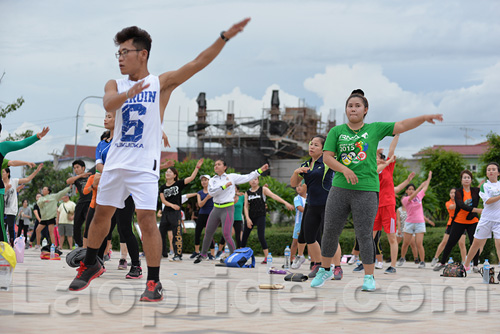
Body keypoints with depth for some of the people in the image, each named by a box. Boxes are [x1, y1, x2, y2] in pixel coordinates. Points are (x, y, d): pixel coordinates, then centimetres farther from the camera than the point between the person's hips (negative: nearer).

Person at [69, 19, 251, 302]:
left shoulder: (162, 83, -1)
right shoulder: (115, 85, 7)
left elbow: (199, 63, -11)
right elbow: (109, 104, -16)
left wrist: (225, 37, -22)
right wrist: (129, 94, -37)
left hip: (145, 165, -4)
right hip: (116, 162, 4)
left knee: (147, 218, -13)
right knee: (102, 213, 14)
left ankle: (154, 282, -6)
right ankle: (91, 265, 34)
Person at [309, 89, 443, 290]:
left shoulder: (375, 129, 5)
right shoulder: (336, 132, 6)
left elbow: (401, 126, 0)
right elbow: (327, 157, -2)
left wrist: (423, 118, -13)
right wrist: (344, 169, -18)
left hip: (366, 190, -2)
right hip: (340, 189, 2)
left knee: (364, 235, -3)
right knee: (330, 231, 6)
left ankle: (369, 277, 7)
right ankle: (325, 270, 24)